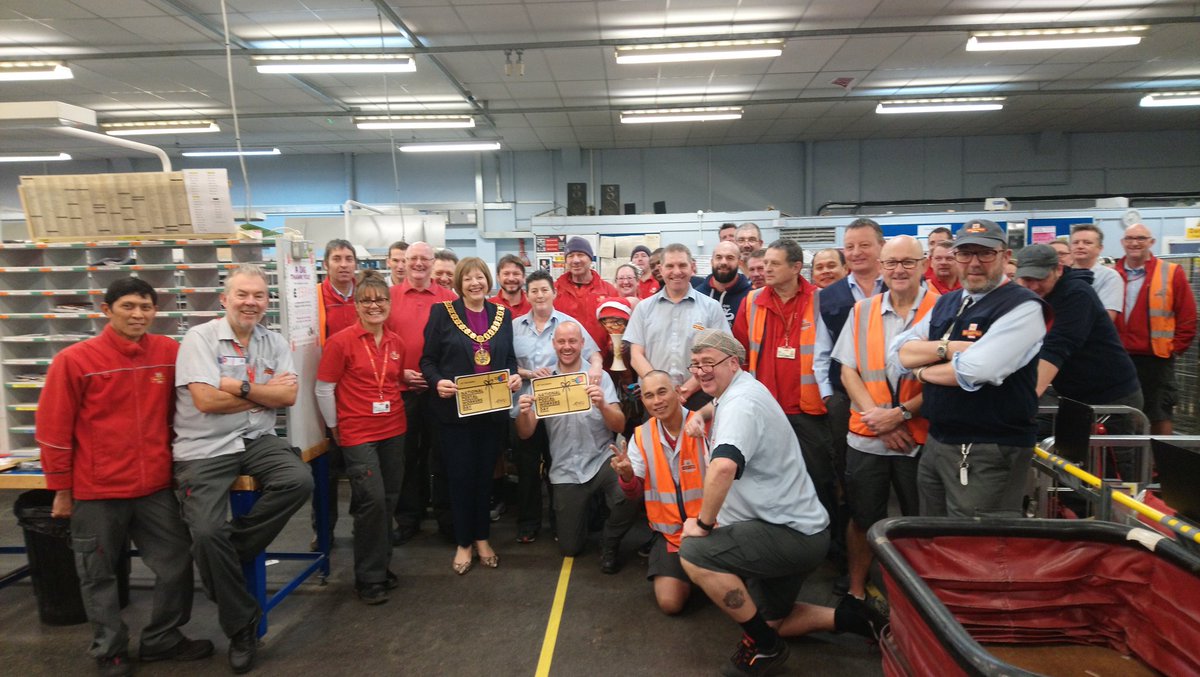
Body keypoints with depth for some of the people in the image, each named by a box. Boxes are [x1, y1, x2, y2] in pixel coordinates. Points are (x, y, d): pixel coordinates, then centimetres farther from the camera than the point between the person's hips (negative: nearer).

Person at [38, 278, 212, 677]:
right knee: (100, 575, 13)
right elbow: (53, 430, -5)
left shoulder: (170, 353, -2)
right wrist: (61, 490, -2)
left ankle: (162, 639, 30)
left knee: (176, 565, 10)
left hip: (156, 486, 3)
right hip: (96, 490, -3)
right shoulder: (74, 360, -11)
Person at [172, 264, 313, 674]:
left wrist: (241, 386, -14)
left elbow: (288, 397, -3)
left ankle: (232, 549, 0)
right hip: (204, 448, -3)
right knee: (207, 533, -16)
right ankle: (241, 626, 4)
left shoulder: (275, 343, 8)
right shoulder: (200, 337, -5)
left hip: (257, 440, 4)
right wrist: (266, 391, -5)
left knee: (299, 482, -24)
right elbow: (206, 400, -15)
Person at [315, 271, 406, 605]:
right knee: (372, 500, -9)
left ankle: (381, 566, 29)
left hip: (393, 431, 6)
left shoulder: (396, 342, 6)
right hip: (358, 434, -5)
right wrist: (335, 428, 1)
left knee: (389, 500, 11)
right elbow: (323, 389, -5)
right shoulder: (341, 341, -10)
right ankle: (369, 578, 8)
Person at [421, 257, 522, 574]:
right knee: (460, 475, 5)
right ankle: (463, 543, 20)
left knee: (485, 474, 12)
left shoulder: (502, 314, 8)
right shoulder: (442, 312, -2)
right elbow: (427, 360, -2)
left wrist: (514, 375, -6)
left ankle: (482, 538, 28)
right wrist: (437, 382, -20)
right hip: (455, 409, -3)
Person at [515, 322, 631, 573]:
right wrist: (523, 412, -24)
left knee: (629, 498, -33)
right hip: (566, 471, 2)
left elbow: (619, 426, -8)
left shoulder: (600, 376, -1)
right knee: (570, 548, 4)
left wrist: (602, 405, -28)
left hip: (601, 461, -1)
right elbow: (525, 434, -1)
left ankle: (609, 543, -1)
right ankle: (585, 508, 36)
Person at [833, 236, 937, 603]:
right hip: (866, 436, 3)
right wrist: (875, 415, -9)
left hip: (920, 437, -2)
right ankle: (856, 592, 30)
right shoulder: (862, 311, 6)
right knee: (862, 518, 13)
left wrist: (902, 413, -16)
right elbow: (848, 370, 4)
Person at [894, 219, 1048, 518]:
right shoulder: (945, 303, 12)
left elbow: (975, 371, -25)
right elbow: (899, 351, 3)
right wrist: (946, 347, -14)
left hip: (989, 454, -7)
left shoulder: (1022, 306, -12)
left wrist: (922, 371, -7)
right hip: (936, 442, 7)